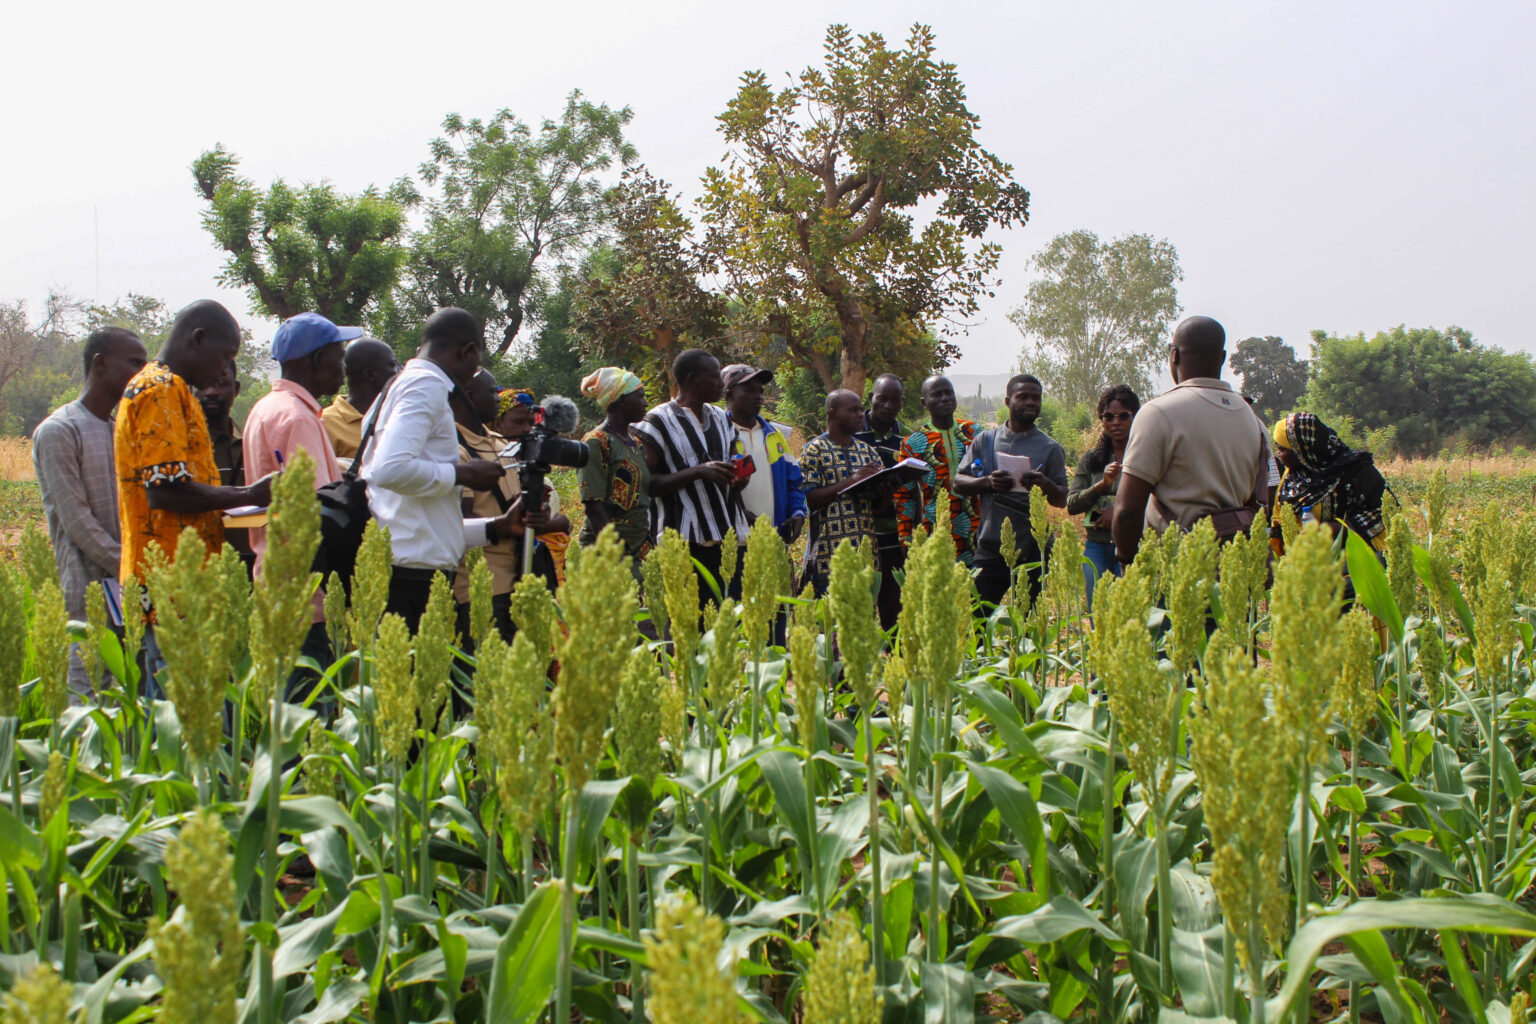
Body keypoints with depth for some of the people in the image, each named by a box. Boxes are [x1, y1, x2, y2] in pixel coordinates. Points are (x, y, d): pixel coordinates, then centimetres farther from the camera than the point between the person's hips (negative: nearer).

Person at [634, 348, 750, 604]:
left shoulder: (721, 419, 17)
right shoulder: (659, 421, -4)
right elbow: (645, 484, -11)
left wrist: (737, 480, 2)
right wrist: (698, 472, -19)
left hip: (731, 535, 6)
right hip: (687, 543, -6)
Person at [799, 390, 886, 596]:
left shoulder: (868, 452, 18)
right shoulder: (814, 450, 1)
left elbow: (881, 504, 20)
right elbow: (807, 499, -10)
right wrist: (850, 482, -16)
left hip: (867, 550, 5)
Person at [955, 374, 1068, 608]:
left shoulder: (1050, 448, 5)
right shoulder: (986, 440, 9)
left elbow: (1062, 500, 3)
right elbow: (959, 482, 7)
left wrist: (1045, 484, -19)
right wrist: (988, 483, -13)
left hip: (1032, 554, -1)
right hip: (990, 551, 1)